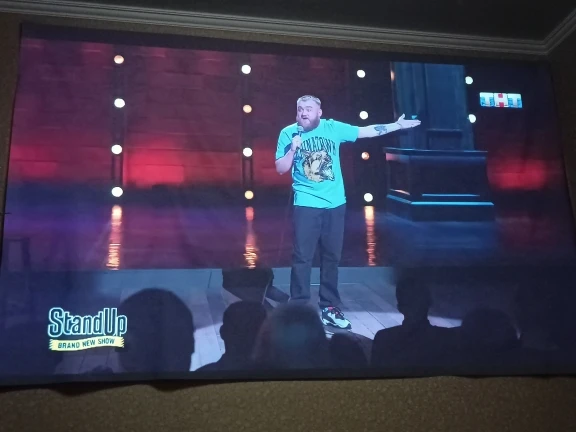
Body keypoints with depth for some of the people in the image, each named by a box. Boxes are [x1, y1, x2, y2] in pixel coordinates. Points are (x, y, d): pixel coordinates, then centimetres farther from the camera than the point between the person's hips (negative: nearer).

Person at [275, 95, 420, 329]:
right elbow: (280, 169, -2)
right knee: (302, 257, -4)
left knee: (331, 257, 10)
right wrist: (292, 149, -17)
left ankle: (329, 308, 21)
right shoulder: (288, 133, -2)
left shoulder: (332, 128, 2)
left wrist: (397, 125, 2)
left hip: (335, 204, 3)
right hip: (306, 205, -2)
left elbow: (366, 131, 4)